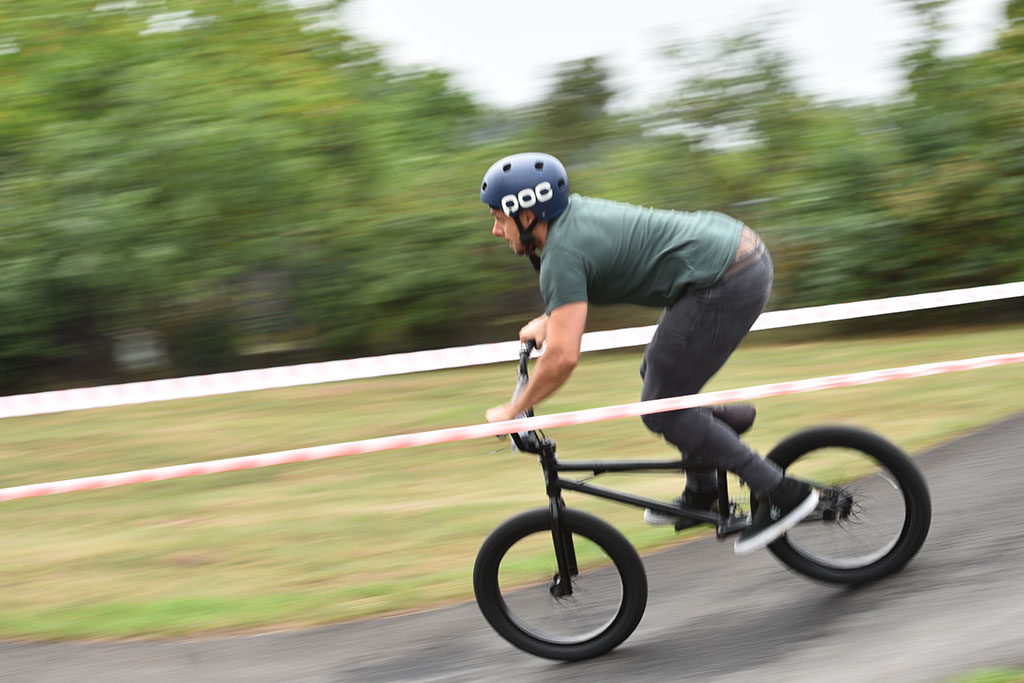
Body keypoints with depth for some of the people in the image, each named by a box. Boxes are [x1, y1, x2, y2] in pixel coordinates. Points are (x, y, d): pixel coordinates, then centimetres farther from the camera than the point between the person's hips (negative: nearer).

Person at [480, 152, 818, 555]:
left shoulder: (562, 253, -13)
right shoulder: (572, 210, 14)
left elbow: (563, 357, -21)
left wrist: (512, 411, -9)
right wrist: (546, 321, 39)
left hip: (727, 283, -10)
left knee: (661, 409, -1)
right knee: (657, 374, 22)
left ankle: (783, 494, -1)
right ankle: (702, 493, 26)